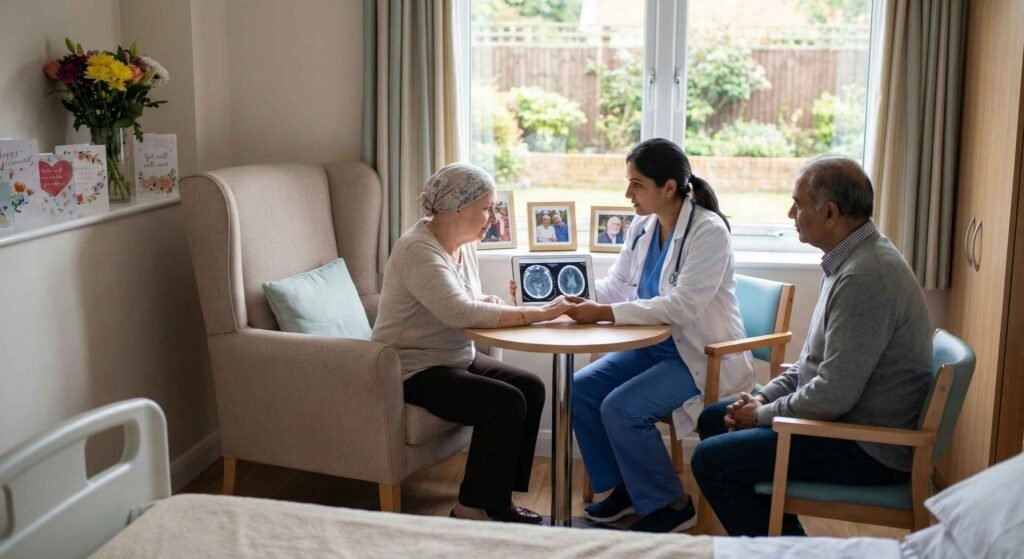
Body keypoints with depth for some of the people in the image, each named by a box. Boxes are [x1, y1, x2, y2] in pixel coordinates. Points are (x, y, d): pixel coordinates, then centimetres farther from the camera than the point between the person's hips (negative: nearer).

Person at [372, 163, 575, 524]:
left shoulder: (464, 243, 6)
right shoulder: (419, 250, -22)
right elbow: (460, 313, -34)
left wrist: (487, 302, -6)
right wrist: (536, 313, -31)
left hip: (457, 358, 9)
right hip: (414, 370, -9)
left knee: (530, 388, -4)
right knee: (506, 403, -22)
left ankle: (498, 498, 4)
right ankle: (472, 508, -7)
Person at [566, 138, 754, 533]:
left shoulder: (708, 231, -20)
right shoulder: (642, 227, 3)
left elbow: (683, 306, -28)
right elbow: (616, 285, 6)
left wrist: (605, 314, -32)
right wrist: (578, 300, -14)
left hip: (701, 355, -8)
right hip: (653, 347, 8)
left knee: (620, 408, -23)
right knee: (581, 390, -6)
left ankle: (672, 505, -1)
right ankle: (624, 486, 12)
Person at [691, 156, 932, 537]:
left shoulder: (865, 277, -27)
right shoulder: (850, 259, 7)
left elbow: (833, 395, -28)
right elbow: (816, 358, 17)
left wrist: (763, 414, -12)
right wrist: (764, 397, 5)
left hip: (869, 450, -11)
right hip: (847, 418, 11)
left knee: (711, 460, -16)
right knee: (713, 419, 17)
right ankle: (787, 537, 22)